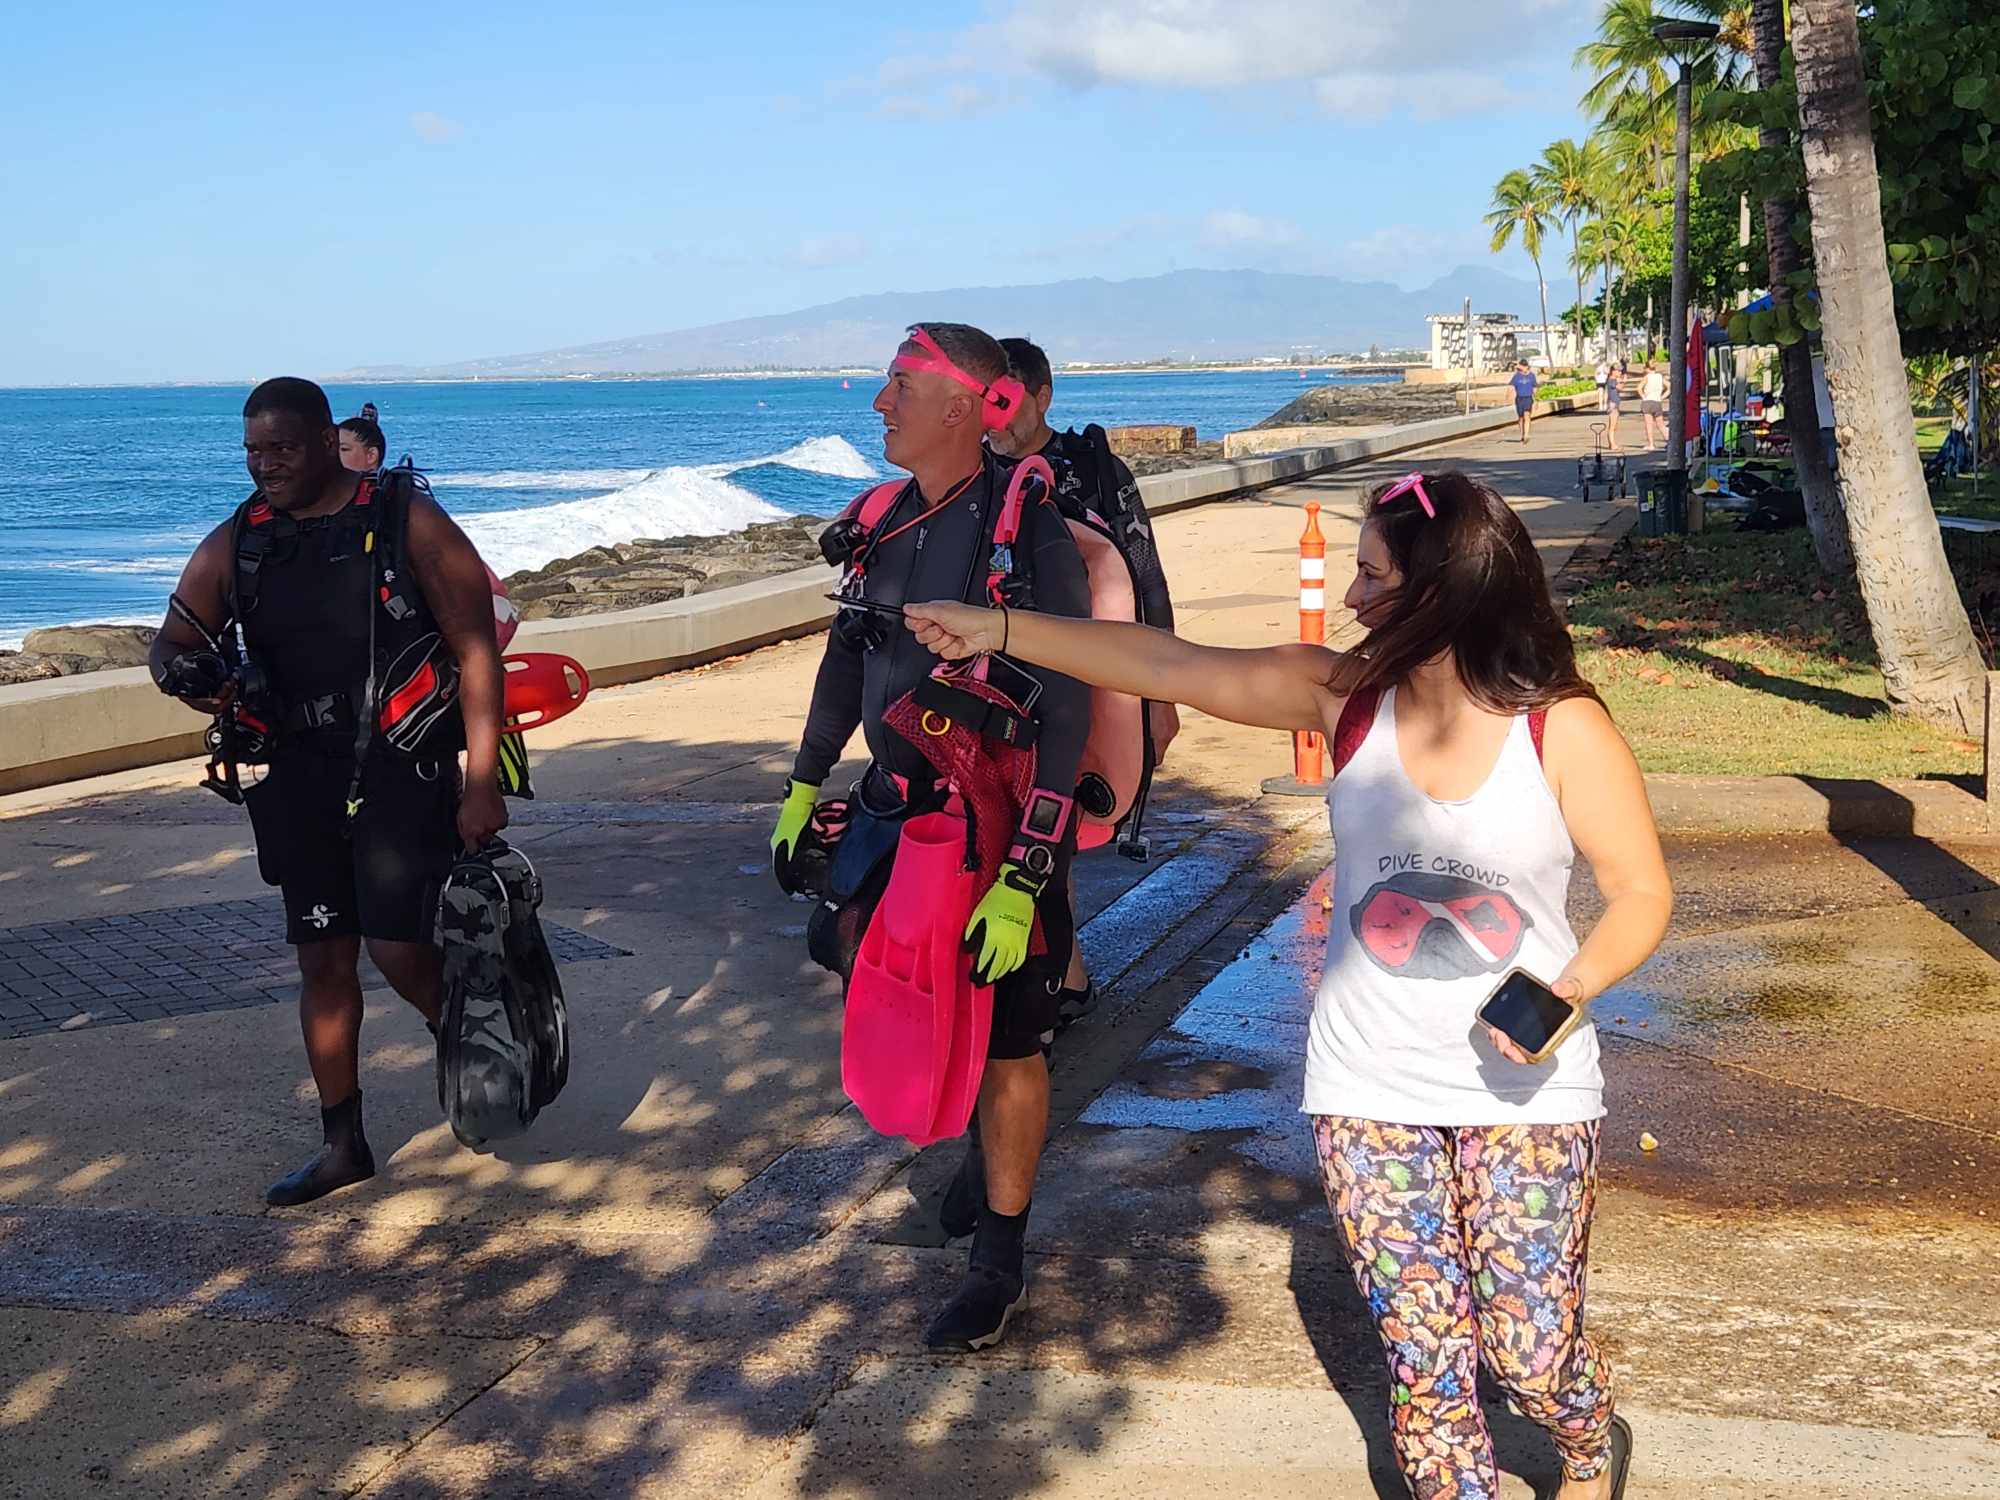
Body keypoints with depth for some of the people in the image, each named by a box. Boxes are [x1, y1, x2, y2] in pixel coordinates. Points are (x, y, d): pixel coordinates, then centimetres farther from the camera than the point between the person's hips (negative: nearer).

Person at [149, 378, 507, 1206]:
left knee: (396, 948, -13)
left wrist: (481, 784, -15)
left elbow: (476, 648, -9)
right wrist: (208, 686, -12)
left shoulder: (407, 521, -8)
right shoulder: (236, 543, 6)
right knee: (322, 960, 9)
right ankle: (342, 1145, 22)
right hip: (302, 775, 5)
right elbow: (171, 649, 14)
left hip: (405, 765, -5)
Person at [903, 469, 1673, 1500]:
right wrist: (994, 630, -4)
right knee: (1422, 1356, 4)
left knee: (1531, 1353, 6)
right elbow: (1168, 665, -4)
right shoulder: (1344, 695, -5)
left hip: (1525, 1091, -2)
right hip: (1370, 1092, 2)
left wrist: (1573, 988, -23)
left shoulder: (1563, 731, -12)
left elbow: (1641, 894, -4)